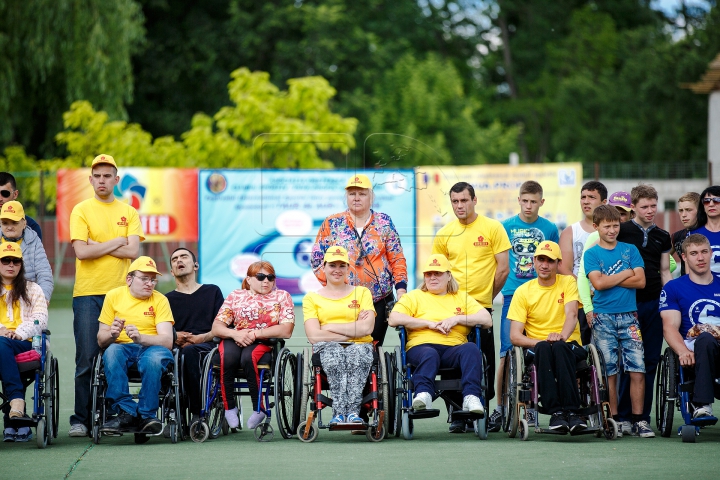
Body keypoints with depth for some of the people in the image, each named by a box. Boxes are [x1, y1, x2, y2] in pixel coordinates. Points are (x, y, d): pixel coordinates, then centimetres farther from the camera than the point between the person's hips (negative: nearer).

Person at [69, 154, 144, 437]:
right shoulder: (81, 211, 3)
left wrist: (97, 247, -6)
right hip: (87, 294, -2)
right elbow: (82, 252, -9)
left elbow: (132, 252, -2)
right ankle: (81, 419, -2)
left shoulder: (129, 213, 10)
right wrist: (116, 243, -3)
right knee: (86, 360, -5)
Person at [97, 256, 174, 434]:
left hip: (151, 348, -1)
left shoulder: (160, 300, 3)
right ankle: (126, 412, -38)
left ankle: (147, 416, -29)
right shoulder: (114, 296, 7)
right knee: (112, 352, -35)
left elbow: (167, 341, -9)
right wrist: (111, 334, -19)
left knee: (154, 357, -37)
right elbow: (101, 340, 6)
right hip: (122, 348, 1)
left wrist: (140, 337, -27)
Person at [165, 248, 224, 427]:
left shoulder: (212, 291, 23)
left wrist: (202, 338, -6)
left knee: (190, 351, -39)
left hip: (206, 346, -1)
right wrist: (174, 337, -9)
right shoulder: (168, 299, 26)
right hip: (176, 347, 1)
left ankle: (197, 413, -38)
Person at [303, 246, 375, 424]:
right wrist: (353, 330, -2)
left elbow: (367, 328, -1)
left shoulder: (362, 293, 17)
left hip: (360, 346, 1)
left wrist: (330, 327, -1)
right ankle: (344, 413, -49)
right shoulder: (312, 298, 14)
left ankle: (348, 412, -49)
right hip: (326, 348, 0)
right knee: (334, 353, -37)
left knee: (357, 354, -37)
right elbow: (314, 336, -2)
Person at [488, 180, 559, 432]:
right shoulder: (507, 227, 5)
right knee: (507, 352, -6)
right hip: (513, 295, -1)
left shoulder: (550, 229, 7)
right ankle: (501, 406, -3)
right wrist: (502, 289, 3)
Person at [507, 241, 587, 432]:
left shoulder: (568, 282, 7)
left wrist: (562, 336, -33)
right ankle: (556, 411, -43)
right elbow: (515, 336, 0)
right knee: (544, 347, -36)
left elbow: (571, 314, -12)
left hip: (569, 347, 0)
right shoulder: (523, 292, 7)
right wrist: (539, 343, -20)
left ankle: (571, 411, -42)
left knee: (559, 347, -37)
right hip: (538, 350, 0)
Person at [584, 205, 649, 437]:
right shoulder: (592, 253, 5)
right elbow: (598, 282, -10)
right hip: (603, 317, -1)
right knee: (608, 371, -1)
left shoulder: (630, 250, 11)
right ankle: (613, 419, 5)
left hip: (628, 316, 1)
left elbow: (640, 281, -1)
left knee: (638, 369, -6)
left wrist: (610, 280, -6)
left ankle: (638, 420, -3)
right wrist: (627, 274, -3)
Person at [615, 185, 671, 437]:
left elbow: (665, 272, 17)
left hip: (654, 303, 4)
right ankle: (624, 417, 2)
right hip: (628, 303, -4)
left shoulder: (663, 237, 13)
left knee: (650, 362, 3)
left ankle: (643, 417, 8)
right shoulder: (621, 231, 0)